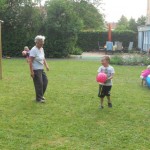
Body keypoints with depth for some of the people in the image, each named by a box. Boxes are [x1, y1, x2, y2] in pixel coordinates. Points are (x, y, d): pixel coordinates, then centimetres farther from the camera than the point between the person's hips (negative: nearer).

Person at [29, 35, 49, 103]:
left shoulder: (41, 49, 10)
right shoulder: (34, 50, -17)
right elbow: (30, 61, -20)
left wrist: (46, 65, 10)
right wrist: (31, 71, -23)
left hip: (41, 69, 9)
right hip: (36, 70, -9)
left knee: (45, 81, 11)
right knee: (39, 84, -5)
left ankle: (41, 95, 27)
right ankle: (39, 98, 7)